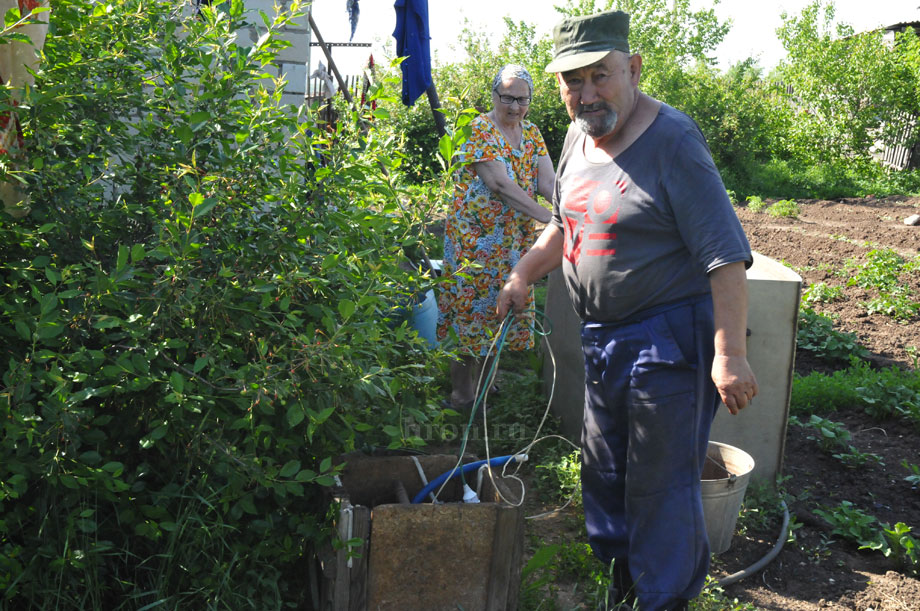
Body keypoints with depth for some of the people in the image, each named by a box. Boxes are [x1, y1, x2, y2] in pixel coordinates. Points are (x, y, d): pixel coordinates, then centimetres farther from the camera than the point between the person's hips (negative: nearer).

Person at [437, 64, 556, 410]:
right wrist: (547, 217, -29)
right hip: (474, 235, -7)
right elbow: (500, 185, -23)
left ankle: (486, 376, 27)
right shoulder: (479, 130, -13)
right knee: (471, 303, -2)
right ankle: (462, 389, 7)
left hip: (516, 236, 7)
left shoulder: (531, 133, 9)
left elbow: (547, 181, -1)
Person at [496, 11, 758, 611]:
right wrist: (522, 276, 16)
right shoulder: (578, 136, 6)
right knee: (603, 471, 20)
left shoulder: (672, 142, -18)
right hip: (602, 337, 8)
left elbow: (726, 257, -22)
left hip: (668, 341, -8)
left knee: (662, 483, 1)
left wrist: (730, 354, -26)